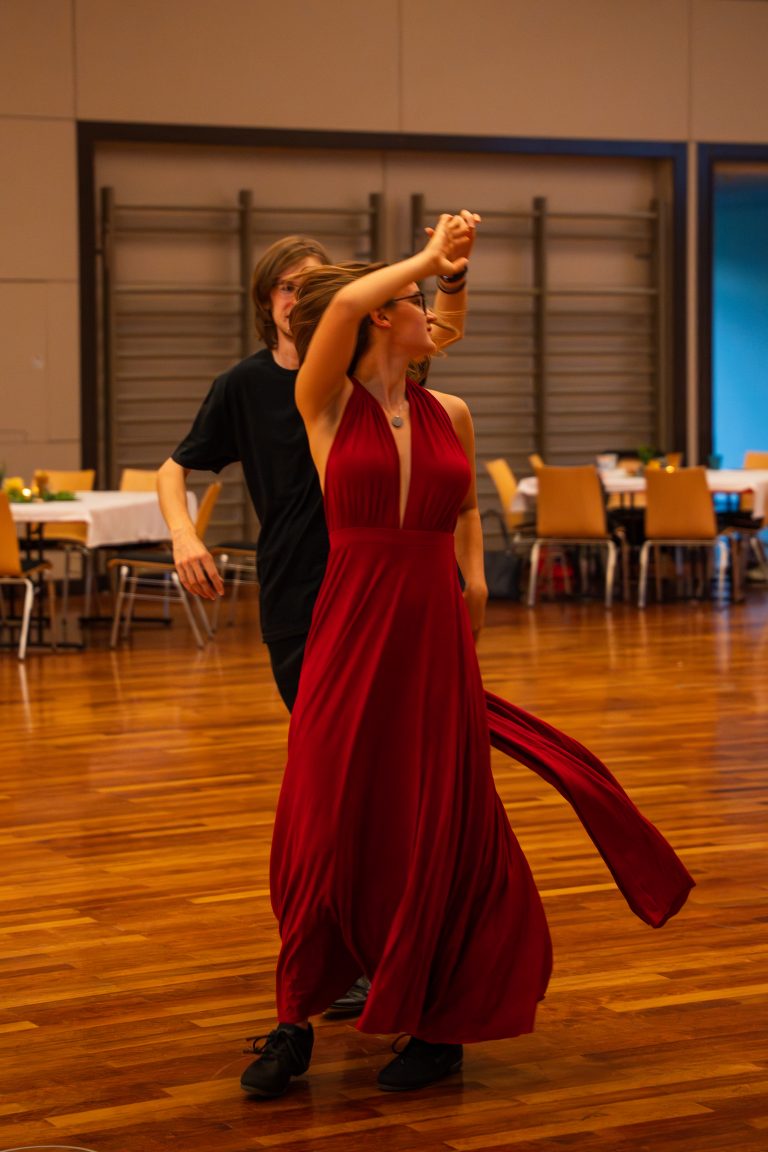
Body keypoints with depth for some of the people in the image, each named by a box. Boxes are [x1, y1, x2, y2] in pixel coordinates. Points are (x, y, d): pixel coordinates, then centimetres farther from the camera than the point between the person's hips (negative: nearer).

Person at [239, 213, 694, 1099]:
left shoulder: (448, 414, 9)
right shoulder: (326, 404, -3)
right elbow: (343, 303, -19)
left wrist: (472, 580, 16)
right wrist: (429, 257, -7)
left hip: (433, 633, 3)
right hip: (351, 630, -3)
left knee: (437, 829, 6)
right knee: (324, 830, 1)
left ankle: (441, 1024, 20)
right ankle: (296, 1022, 16)